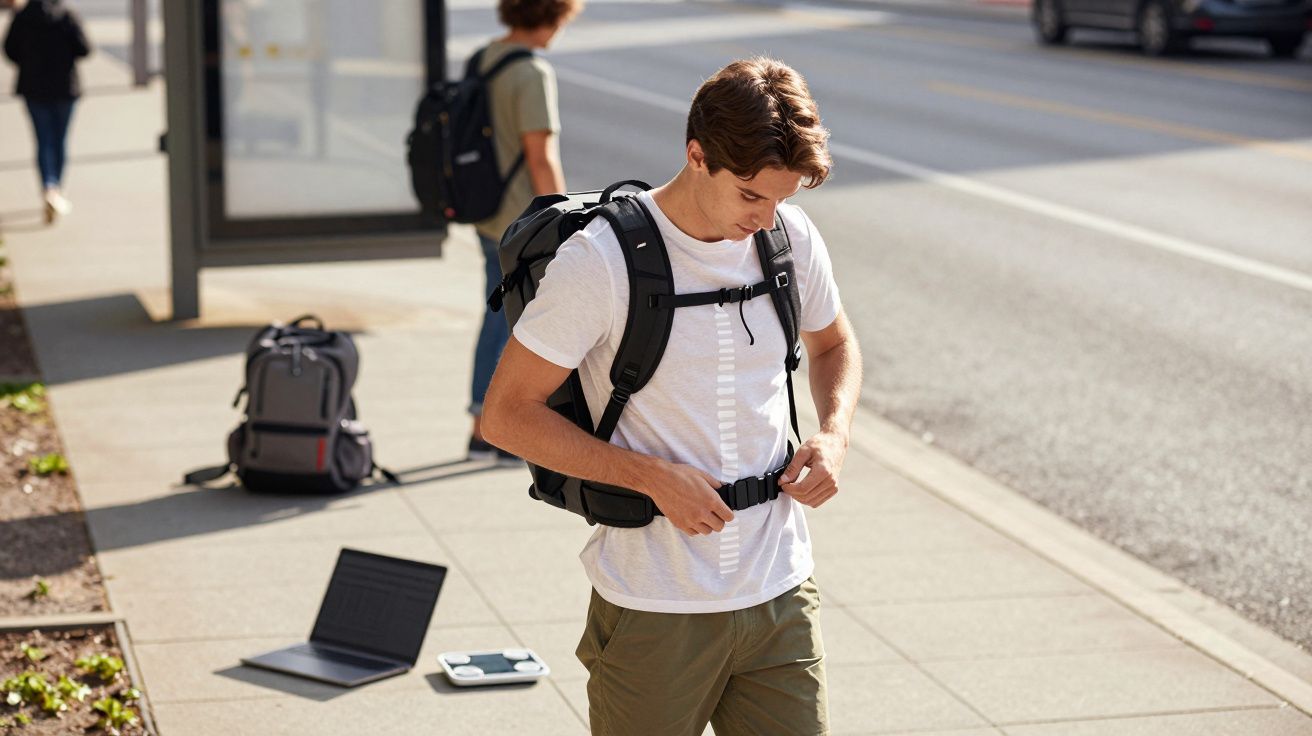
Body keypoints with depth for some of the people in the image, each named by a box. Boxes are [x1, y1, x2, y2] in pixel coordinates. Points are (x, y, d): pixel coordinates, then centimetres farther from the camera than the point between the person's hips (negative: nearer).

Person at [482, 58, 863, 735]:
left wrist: (833, 434, 1)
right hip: (653, 611, -4)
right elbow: (506, 415, -10)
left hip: (779, 597, 4)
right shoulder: (600, 260, -14)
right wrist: (654, 476, -17)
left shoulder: (792, 237, 2)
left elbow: (833, 345, 22)